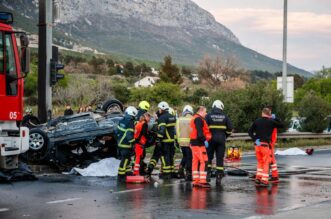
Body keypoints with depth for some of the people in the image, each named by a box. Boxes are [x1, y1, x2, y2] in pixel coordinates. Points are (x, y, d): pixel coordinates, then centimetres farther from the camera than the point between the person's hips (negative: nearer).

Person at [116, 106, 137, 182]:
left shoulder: (121, 121, 6)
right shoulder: (130, 123, -20)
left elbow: (117, 131, 15)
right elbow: (129, 135, -25)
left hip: (120, 143, 9)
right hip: (126, 145, -9)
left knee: (126, 159, 21)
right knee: (125, 160, -3)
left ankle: (127, 172, 31)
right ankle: (121, 176, -2)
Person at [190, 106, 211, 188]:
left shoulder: (194, 118, 20)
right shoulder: (199, 119, -13)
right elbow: (199, 132, -22)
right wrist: (205, 140, -20)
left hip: (193, 142, 11)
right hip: (199, 143, -11)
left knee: (196, 161, 11)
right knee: (204, 161, -11)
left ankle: (196, 181, 14)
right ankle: (202, 181, -14)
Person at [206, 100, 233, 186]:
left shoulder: (209, 115, -2)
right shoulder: (225, 116, 4)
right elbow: (230, 128, 4)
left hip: (211, 139, -1)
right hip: (221, 139, 1)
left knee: (209, 157, 10)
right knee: (220, 158, 5)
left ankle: (208, 174, 1)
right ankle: (219, 178, 4)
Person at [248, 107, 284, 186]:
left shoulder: (257, 121, 6)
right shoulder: (271, 122, -3)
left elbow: (250, 131, -1)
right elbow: (282, 125, 9)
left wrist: (255, 139, -6)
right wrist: (275, 119, 16)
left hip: (257, 144, 4)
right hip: (265, 144, -4)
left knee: (260, 162, 18)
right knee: (266, 163, 5)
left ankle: (258, 178, 11)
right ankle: (264, 180, 0)